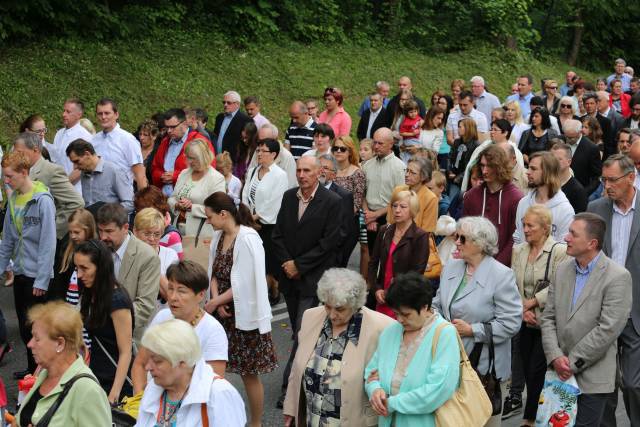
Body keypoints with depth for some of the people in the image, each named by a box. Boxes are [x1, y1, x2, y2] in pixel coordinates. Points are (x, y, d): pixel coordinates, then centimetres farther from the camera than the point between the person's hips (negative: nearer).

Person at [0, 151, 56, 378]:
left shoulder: (43, 200, -15)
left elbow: (48, 243, -17)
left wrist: (42, 280, -17)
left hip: (37, 274, -7)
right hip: (20, 271, 7)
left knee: (30, 326, -3)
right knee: (24, 326, 14)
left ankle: (38, 369, 12)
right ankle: (33, 367, 27)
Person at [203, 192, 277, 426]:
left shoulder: (247, 239, -19)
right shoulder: (219, 236, 4)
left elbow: (243, 285, -19)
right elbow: (214, 272, 7)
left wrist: (214, 302, -13)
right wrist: (217, 300, -10)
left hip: (244, 315, -6)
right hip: (223, 312, 7)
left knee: (250, 373, 5)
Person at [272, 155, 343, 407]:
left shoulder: (332, 201, -10)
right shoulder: (288, 196, 7)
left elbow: (329, 242, -13)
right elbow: (278, 234, 8)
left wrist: (299, 264, -12)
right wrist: (286, 262, -6)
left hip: (314, 277, -5)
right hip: (290, 274, 5)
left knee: (302, 331, -9)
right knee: (299, 331, 13)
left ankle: (290, 384, -4)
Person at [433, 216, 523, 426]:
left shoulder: (501, 275, -14)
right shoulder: (450, 267, 6)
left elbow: (511, 322, -17)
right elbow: (438, 304, 16)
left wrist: (472, 330, -17)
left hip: (484, 365, -6)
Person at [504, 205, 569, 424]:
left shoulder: (559, 251, -11)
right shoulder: (518, 250, 7)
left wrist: (533, 302, -13)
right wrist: (522, 310, -6)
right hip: (525, 322, 5)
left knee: (537, 370, -1)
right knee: (527, 368, 10)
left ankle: (530, 417, 14)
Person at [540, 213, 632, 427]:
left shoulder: (617, 277, -12)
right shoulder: (562, 270, 7)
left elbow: (607, 329, -17)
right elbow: (548, 317, 6)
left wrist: (572, 362, -14)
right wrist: (555, 357, -8)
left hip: (592, 377, -5)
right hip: (560, 371, 5)